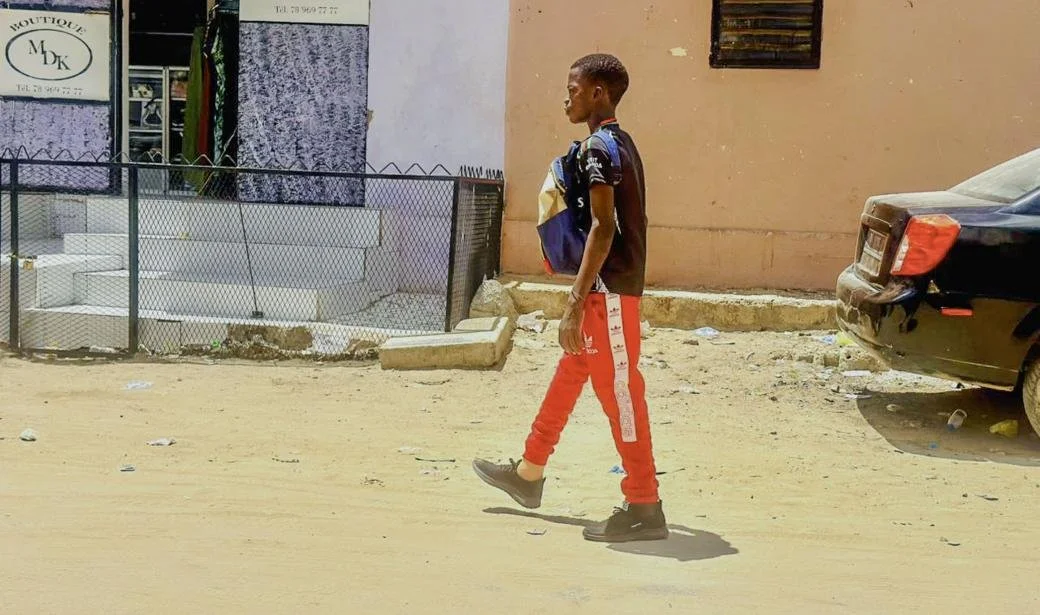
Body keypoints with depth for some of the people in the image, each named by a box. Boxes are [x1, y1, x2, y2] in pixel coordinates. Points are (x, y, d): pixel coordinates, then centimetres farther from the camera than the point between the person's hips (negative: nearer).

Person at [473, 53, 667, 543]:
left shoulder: (598, 148, -14)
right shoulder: (622, 143, 15)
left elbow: (604, 228, -22)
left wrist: (575, 303, -23)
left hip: (609, 289, -10)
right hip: (616, 285, 10)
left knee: (619, 391, -6)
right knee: (569, 375, 19)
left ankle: (644, 508, 0)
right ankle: (529, 474, 33)